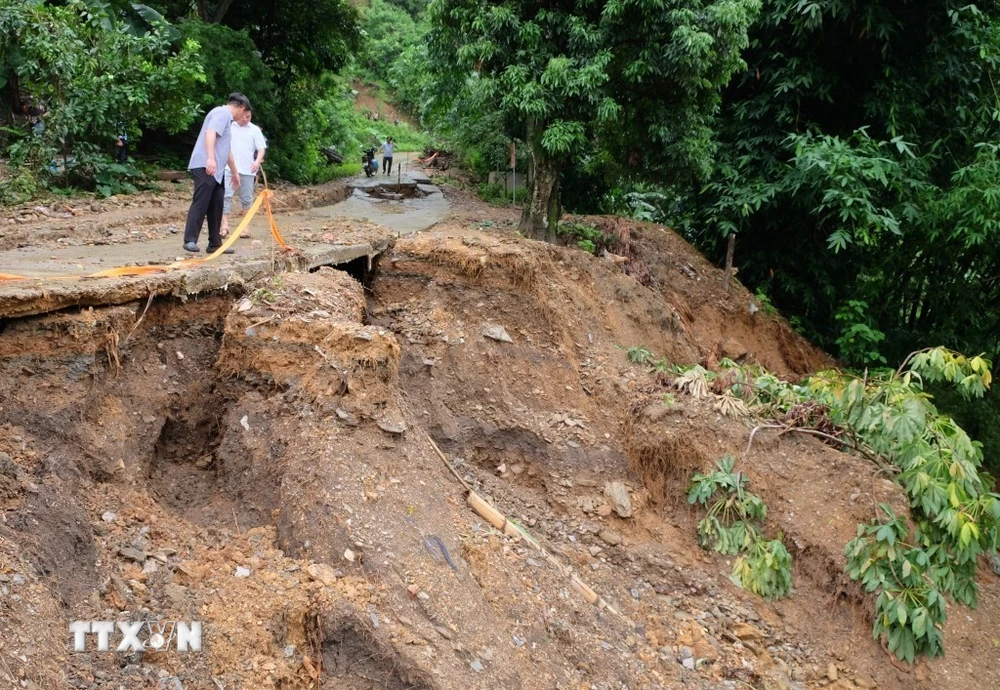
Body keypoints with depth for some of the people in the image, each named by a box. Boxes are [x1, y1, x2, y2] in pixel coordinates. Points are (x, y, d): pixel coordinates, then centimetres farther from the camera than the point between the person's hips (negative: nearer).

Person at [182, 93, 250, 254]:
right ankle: (190, 240, -15)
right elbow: (210, 133, -22)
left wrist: (235, 172, 43)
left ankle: (215, 243, 11)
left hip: (215, 170, 10)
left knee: (216, 204, 8)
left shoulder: (226, 117, 27)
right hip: (205, 166, -10)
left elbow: (226, 150, 36)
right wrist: (210, 158, -33)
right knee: (200, 203, -13)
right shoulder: (223, 113, -4)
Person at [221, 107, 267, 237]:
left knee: (246, 198, 6)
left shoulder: (255, 130, 4)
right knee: (225, 195, -10)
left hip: (247, 170, 0)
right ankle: (225, 225, -11)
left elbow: (262, 148, 0)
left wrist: (258, 161, -18)